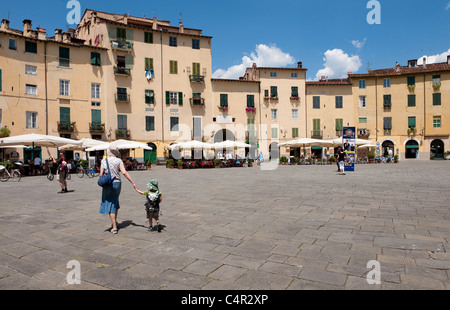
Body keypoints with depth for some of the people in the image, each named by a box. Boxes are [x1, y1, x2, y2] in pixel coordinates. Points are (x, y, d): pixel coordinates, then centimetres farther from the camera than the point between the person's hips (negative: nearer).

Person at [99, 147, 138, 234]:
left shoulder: (104, 160, -1)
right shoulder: (118, 160, -1)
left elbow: (101, 174, -5)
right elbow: (124, 172, -11)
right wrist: (133, 183, -11)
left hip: (108, 184, -2)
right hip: (117, 183, 2)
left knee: (110, 205, 3)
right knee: (115, 202, 25)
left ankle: (114, 227, 1)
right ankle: (115, 221, 34)